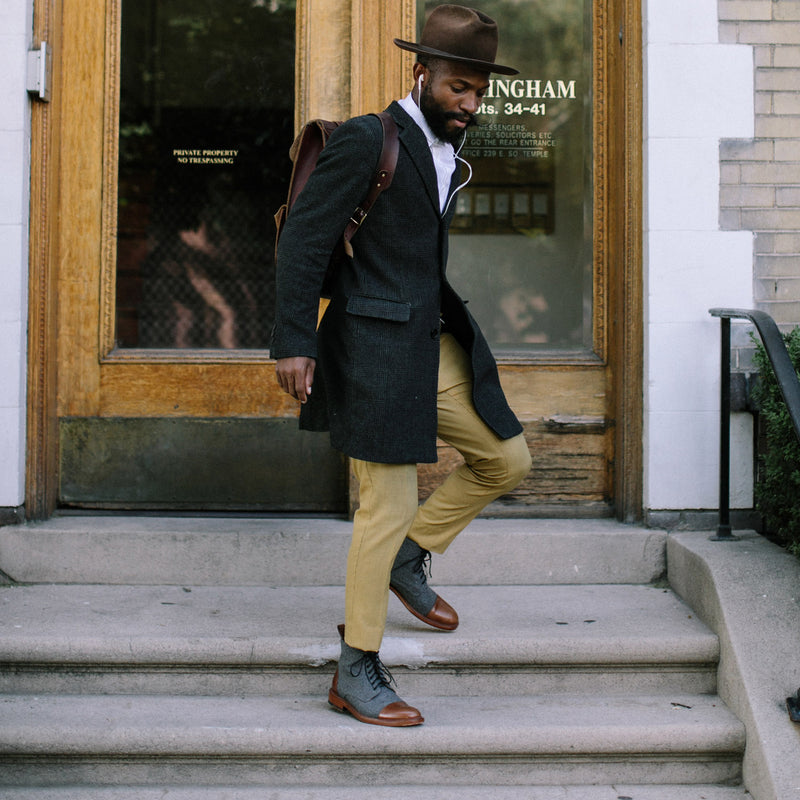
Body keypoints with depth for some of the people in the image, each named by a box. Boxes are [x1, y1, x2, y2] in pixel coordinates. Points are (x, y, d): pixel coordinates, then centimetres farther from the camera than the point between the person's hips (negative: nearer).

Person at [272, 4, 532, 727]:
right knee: (387, 504, -5)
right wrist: (294, 343, -17)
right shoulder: (365, 140, -11)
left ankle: (408, 558, 30)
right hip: (377, 348, -8)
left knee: (507, 458, 13)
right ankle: (357, 673, 9)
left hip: (438, 344, 9)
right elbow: (304, 239, -12)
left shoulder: (458, 149, 15)